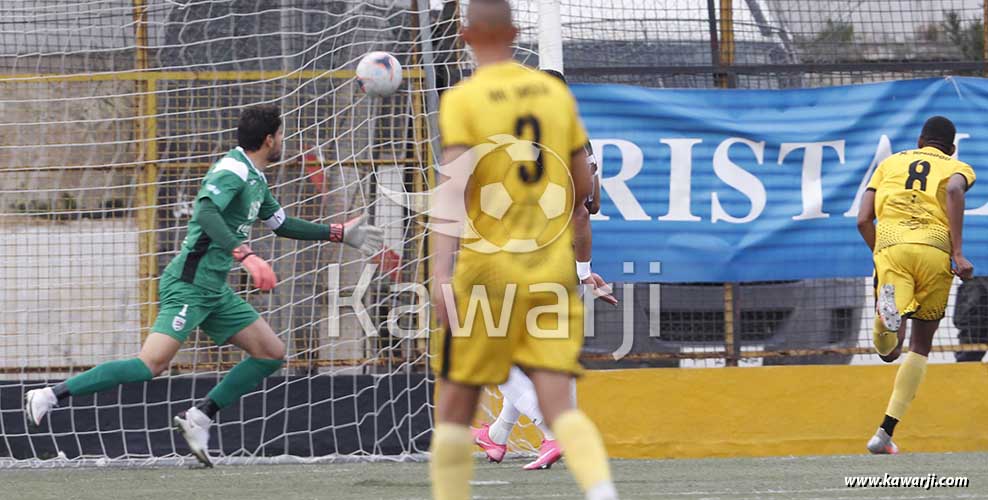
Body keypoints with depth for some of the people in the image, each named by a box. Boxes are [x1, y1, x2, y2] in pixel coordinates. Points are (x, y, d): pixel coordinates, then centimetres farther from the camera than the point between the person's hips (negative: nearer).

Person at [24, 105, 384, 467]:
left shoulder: (256, 179, 18)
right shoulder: (232, 170, -13)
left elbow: (282, 224, 33)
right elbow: (207, 213, -30)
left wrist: (340, 234, 33)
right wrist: (246, 255, -39)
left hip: (215, 289, 10)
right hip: (189, 284, -10)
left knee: (272, 353, 7)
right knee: (152, 364, -22)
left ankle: (199, 418, 6)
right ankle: (50, 396, -20)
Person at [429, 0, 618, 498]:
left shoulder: (462, 100, -6)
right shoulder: (556, 93, 8)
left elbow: (453, 187, -18)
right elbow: (583, 185, 14)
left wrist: (441, 269, -25)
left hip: (487, 270, -4)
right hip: (554, 270, 4)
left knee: (455, 404, 10)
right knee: (558, 404, -4)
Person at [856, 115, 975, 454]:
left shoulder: (891, 163, 30)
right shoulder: (957, 167, 22)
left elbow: (863, 220, 19)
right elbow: (954, 191, -5)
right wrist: (958, 254, -9)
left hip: (890, 246, 1)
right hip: (934, 247, -1)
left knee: (889, 348, -14)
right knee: (921, 344, 14)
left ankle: (888, 313, -52)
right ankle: (886, 432, 8)